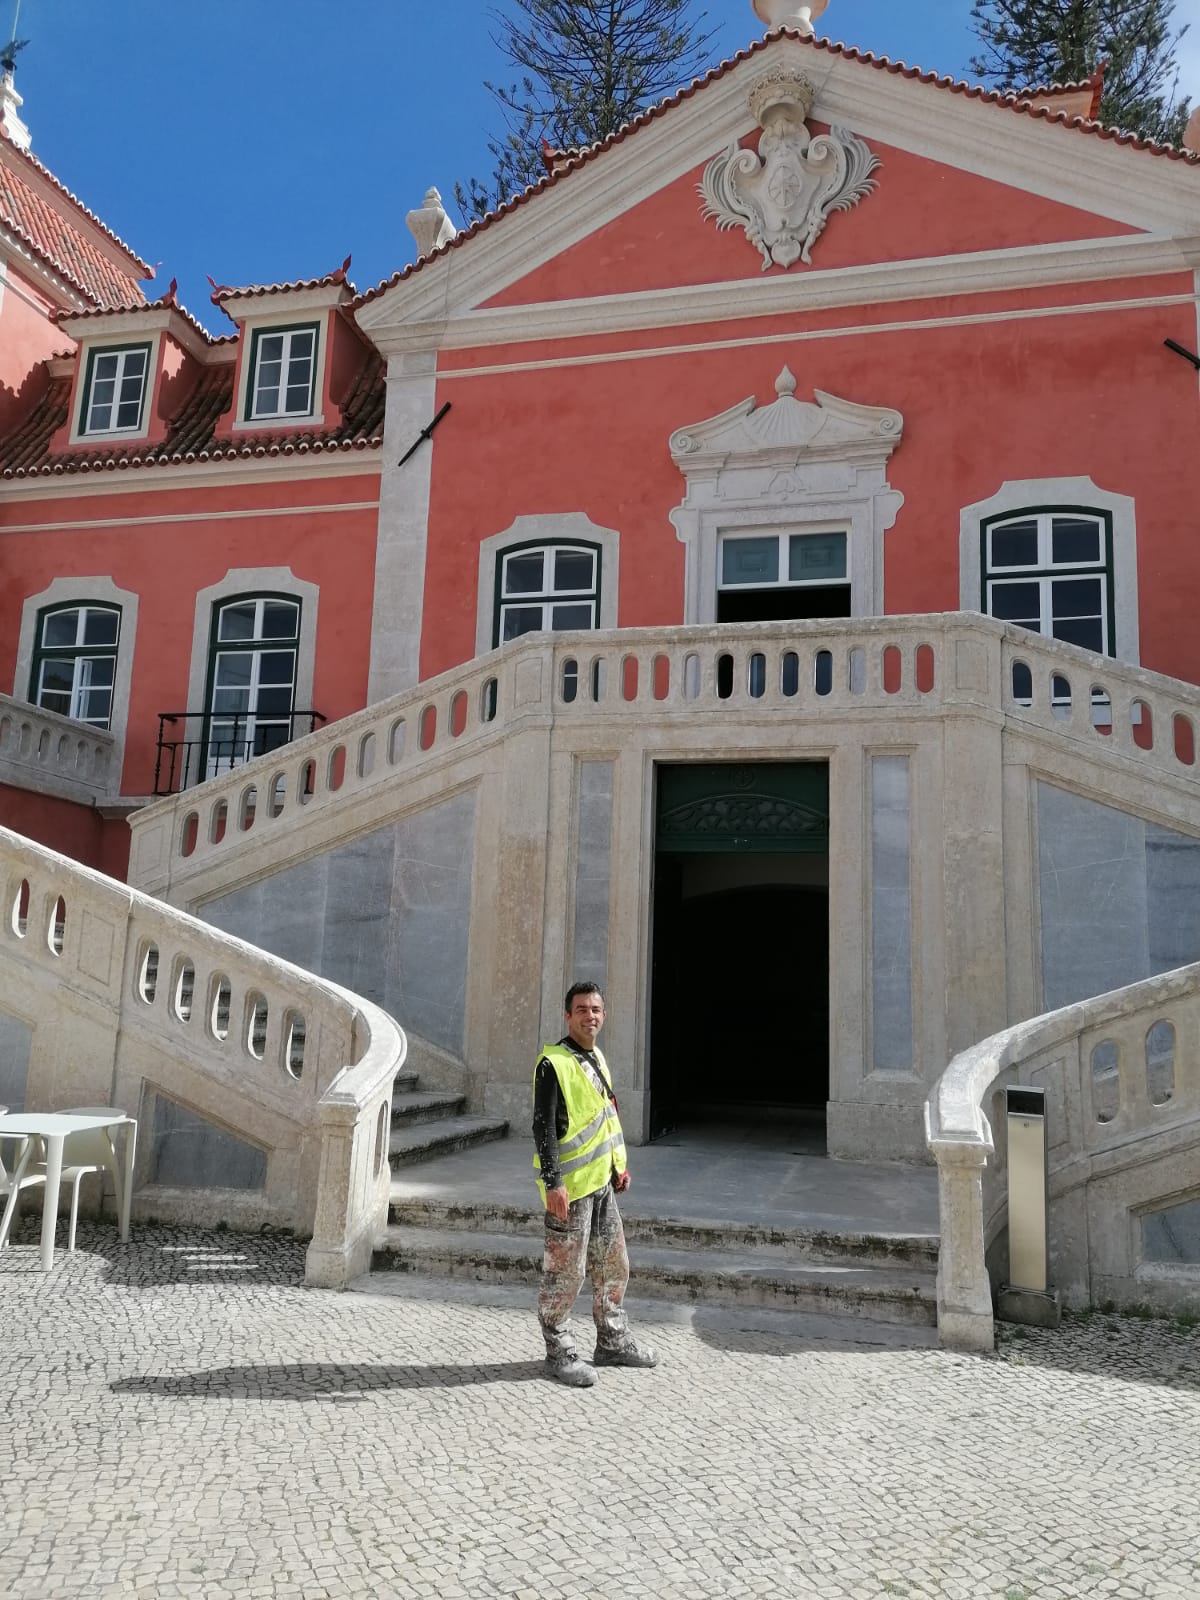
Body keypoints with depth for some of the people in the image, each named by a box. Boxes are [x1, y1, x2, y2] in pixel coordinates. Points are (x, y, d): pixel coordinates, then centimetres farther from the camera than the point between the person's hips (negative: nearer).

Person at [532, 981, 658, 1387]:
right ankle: (560, 1354, 15)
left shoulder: (597, 1058, 12)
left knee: (613, 1266, 17)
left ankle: (613, 1342, 31)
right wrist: (552, 1183, -23)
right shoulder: (553, 1064, -15)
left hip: (601, 1182, 9)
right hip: (569, 1187, -9)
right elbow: (544, 1127, -19)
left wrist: (618, 1164, 20)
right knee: (565, 1273, 1)